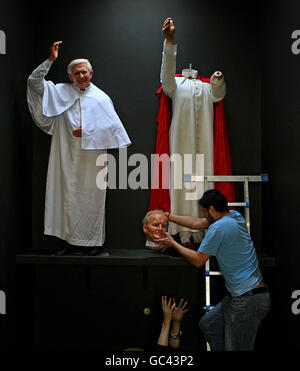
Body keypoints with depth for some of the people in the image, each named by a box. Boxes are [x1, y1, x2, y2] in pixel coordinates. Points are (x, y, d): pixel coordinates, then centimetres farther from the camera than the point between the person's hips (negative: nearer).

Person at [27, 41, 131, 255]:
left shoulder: (101, 98, 6)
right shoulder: (61, 92, 9)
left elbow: (112, 126, 2)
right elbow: (34, 82, 2)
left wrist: (87, 133, -8)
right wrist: (50, 60, -7)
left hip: (93, 159, -1)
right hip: (68, 157, 1)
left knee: (92, 197, 1)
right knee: (68, 196, 1)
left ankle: (94, 242, 9)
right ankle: (70, 240, 9)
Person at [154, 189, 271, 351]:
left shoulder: (218, 227, -17)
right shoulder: (234, 215, 10)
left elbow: (198, 260, -8)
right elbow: (197, 223, 21)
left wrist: (173, 243, 4)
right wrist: (168, 216, 26)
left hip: (247, 301, -10)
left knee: (236, 348, 0)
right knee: (207, 324, 17)